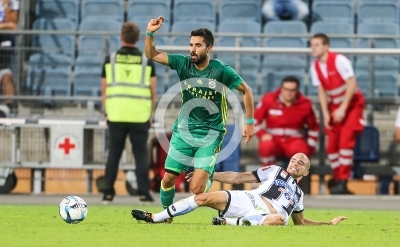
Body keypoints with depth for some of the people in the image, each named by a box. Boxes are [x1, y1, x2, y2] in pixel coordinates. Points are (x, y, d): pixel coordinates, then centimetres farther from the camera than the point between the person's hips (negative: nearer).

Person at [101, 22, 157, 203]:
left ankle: (108, 193, 5)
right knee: (141, 154, 3)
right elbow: (153, 92, 2)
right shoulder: (147, 61, 1)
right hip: (140, 116, -1)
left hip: (116, 115, 1)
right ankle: (143, 193, -2)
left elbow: (104, 91, 5)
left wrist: (107, 113, 13)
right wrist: (150, 115, 12)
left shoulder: (110, 60, 2)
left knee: (114, 154, 6)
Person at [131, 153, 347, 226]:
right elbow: (237, 177, 17)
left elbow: (301, 222, 36)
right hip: (247, 201, 0)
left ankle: (229, 223, -38)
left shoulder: (298, 194, 29)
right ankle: (154, 218, -14)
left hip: (267, 216, 0)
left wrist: (330, 223, 26)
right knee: (205, 197, -18)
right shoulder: (274, 171, 21)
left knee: (280, 219, -39)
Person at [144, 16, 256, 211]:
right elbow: (151, 54, -4)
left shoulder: (221, 70, -12)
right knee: (168, 179, 3)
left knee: (197, 189, -14)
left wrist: (250, 122, -1)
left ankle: (208, 177, 22)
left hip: (210, 136, -3)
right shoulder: (183, 63, -4)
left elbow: (246, 91, 0)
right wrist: (150, 33, -21)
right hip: (183, 131, 3)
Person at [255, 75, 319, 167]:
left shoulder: (305, 104, -3)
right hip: (274, 140, 0)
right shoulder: (268, 100, -6)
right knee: (266, 146, -36)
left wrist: (310, 146, 1)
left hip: (295, 140, 0)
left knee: (300, 150, -36)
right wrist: (262, 134, -13)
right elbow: (254, 120, 4)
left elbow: (313, 128, 11)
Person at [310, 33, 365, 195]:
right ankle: (337, 177, 17)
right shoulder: (315, 67, -2)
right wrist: (325, 114, -4)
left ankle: (343, 182, -18)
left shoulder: (339, 60, -21)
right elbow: (322, 90, 5)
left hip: (352, 103, -6)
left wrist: (343, 109, -24)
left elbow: (352, 84, -22)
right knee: (331, 143, 2)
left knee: (345, 139, -17)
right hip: (334, 106, 6)